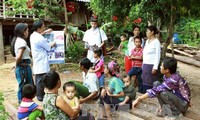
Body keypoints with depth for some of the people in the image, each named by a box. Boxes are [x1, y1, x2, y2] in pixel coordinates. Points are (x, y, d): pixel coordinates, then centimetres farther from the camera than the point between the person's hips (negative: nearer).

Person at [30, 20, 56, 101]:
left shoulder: (33, 36, 7)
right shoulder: (40, 39, -22)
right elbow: (49, 47, -10)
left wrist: (45, 32, 23)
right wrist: (53, 43, 10)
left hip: (37, 62, 10)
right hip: (41, 63, -10)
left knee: (38, 79, 18)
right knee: (41, 80, 0)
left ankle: (39, 94, 30)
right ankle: (40, 96, 10)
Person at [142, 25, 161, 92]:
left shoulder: (156, 41, -9)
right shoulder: (147, 41, 14)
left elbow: (158, 56, -13)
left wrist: (155, 68, -17)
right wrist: (143, 65, 13)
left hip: (151, 65, -8)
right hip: (145, 65, 8)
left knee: (151, 83, -3)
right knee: (145, 82, 10)